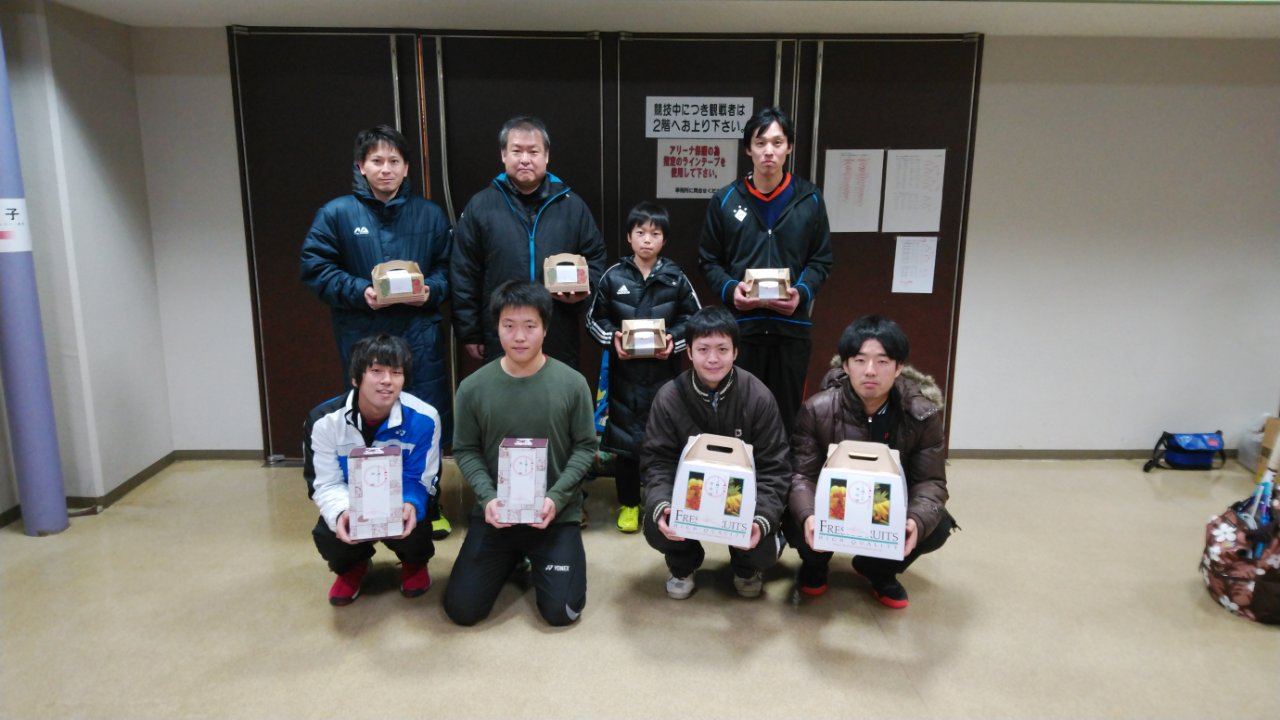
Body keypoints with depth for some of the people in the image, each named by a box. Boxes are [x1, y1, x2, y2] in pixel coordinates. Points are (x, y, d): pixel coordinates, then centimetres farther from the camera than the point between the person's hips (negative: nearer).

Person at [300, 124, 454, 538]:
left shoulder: (430, 215, 9)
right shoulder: (336, 214, 2)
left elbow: (448, 268, 11)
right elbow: (315, 269, 0)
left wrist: (430, 289, -9)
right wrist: (359, 291, -14)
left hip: (420, 338, 1)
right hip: (362, 339, -1)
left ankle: (428, 508, 21)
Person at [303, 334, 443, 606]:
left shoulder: (423, 419, -24)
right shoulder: (324, 420, -21)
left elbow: (420, 481, -15)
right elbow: (327, 484, -15)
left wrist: (411, 506, -40)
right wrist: (342, 513, -39)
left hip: (402, 502, -1)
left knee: (413, 532, -32)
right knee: (328, 536, -28)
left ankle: (415, 562, 12)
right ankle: (353, 565, 15)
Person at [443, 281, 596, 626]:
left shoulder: (572, 384, -10)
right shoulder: (473, 387, -8)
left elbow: (586, 446, -3)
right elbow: (466, 451, 1)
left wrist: (556, 498, -16)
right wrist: (487, 497, -15)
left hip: (557, 515, -1)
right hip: (495, 513, 1)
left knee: (561, 611, -6)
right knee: (461, 609, -2)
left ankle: (535, 559, 27)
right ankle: (513, 557, 28)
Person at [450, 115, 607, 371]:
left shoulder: (572, 205, 6)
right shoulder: (480, 207, 1)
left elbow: (595, 256, 14)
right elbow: (464, 276, 2)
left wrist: (585, 286, -7)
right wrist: (470, 333, 0)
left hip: (559, 340, 2)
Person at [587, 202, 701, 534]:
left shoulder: (675, 277, -1)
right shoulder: (613, 277, -2)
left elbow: (694, 319, 6)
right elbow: (594, 318, 6)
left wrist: (674, 340, -10)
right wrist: (612, 338, -11)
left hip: (663, 369, 0)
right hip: (624, 369, 0)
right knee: (624, 435, 7)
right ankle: (628, 503, 22)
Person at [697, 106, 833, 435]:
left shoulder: (810, 199, 5)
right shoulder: (725, 199, 4)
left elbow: (821, 260, 9)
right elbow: (708, 260, 7)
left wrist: (803, 292, -10)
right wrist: (729, 289, -12)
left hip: (792, 325, 1)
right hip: (739, 323, 0)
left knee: (788, 412, 8)